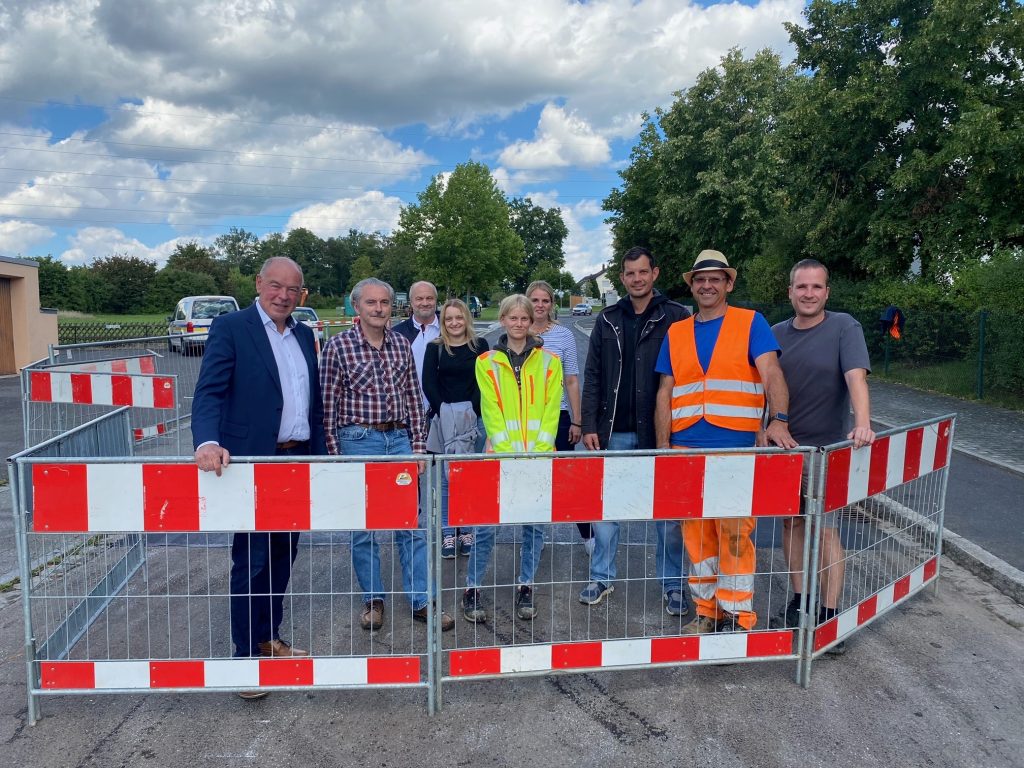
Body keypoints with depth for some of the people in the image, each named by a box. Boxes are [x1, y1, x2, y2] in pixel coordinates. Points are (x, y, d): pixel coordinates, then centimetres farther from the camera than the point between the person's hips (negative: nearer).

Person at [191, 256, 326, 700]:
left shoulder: (304, 335, 13)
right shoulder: (231, 328, -6)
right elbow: (210, 391, -16)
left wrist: (321, 455, 12)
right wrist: (208, 441, -33)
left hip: (299, 460, 6)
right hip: (252, 463, -6)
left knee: (283, 555, 16)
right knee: (251, 561, 3)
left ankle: (270, 637, 32)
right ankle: (247, 653, 17)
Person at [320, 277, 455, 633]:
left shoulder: (401, 344, 7)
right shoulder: (338, 346, -5)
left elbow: (413, 397, 9)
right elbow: (328, 405, -4)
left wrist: (418, 444, 5)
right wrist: (334, 454, -5)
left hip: (398, 438, 3)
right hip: (358, 440, -3)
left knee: (412, 524, 6)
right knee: (363, 528, 8)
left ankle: (420, 601, 17)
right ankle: (373, 599, 24)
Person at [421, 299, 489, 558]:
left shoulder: (480, 345, 5)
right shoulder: (435, 347, 4)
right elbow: (428, 384, -1)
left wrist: (471, 412, -11)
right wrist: (445, 413, -11)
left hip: (475, 418, 1)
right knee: (447, 479, 2)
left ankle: (468, 531, 17)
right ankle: (448, 533, 12)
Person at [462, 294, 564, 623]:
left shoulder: (549, 361, 6)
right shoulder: (487, 362, 4)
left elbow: (551, 410, 1)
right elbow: (491, 412, -2)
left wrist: (538, 452, -9)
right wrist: (509, 453, -11)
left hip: (539, 457, 1)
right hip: (500, 456, -1)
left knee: (535, 523, 8)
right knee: (486, 525, -1)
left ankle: (525, 588, 24)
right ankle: (472, 590, 14)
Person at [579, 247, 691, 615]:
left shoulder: (676, 318, -1)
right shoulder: (607, 320, 9)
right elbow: (593, 377, 8)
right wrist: (589, 426, 1)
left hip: (660, 432, -3)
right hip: (614, 432, 3)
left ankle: (672, 584, 21)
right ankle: (602, 577, 25)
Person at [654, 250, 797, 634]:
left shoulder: (751, 323, 4)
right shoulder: (676, 333, 13)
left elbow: (772, 373, -9)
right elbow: (665, 395, 12)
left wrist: (778, 421, -26)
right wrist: (663, 448, 5)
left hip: (736, 447, -3)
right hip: (686, 449, 4)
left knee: (734, 534, 0)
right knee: (696, 533, 10)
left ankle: (737, 616, 15)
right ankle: (708, 611, 24)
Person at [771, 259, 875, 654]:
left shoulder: (845, 328, -9)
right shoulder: (777, 334, 4)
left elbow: (856, 377, -23)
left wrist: (862, 423, -37)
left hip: (827, 447, -4)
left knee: (825, 530, -2)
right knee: (791, 522, 11)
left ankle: (829, 614, 10)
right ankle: (799, 602, 25)